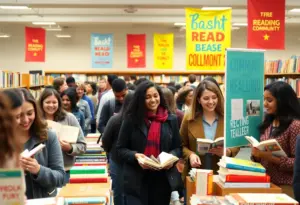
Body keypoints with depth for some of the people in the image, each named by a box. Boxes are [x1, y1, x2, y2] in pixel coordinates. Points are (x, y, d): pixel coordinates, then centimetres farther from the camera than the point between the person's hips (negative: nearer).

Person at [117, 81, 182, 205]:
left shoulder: (171, 120, 6)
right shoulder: (131, 119, -1)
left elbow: (178, 147, 10)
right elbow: (120, 149, 1)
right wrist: (135, 156, -18)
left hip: (163, 179, 3)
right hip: (136, 180, -2)